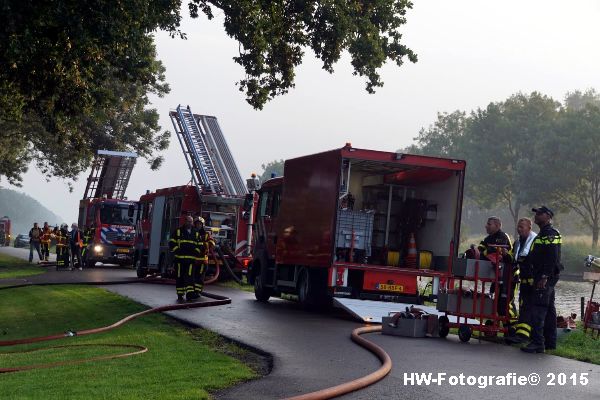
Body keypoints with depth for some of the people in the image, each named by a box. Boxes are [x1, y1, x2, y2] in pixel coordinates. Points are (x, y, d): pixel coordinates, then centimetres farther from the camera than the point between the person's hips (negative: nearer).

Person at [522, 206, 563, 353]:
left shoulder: (551, 234, -13)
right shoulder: (543, 233, 20)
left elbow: (552, 258, -22)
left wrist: (545, 277, -25)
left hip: (546, 277, -11)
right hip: (544, 276, 11)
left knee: (538, 309, -14)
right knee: (548, 309, 13)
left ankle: (537, 343, -16)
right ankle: (550, 342, 18)